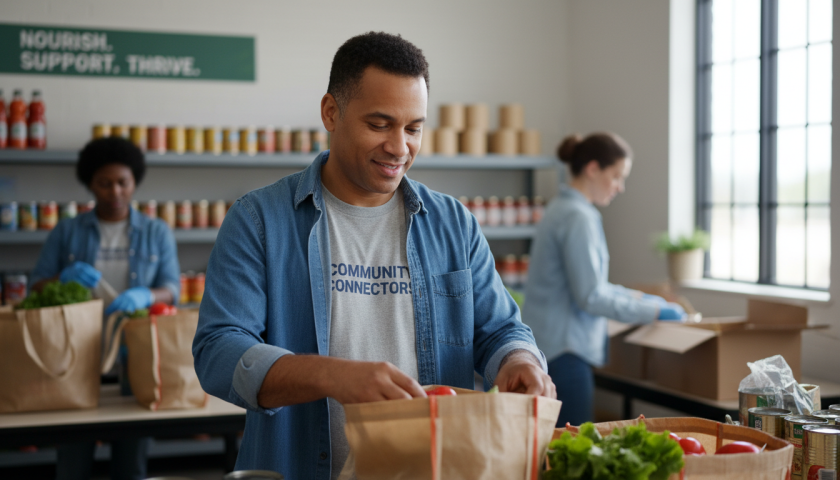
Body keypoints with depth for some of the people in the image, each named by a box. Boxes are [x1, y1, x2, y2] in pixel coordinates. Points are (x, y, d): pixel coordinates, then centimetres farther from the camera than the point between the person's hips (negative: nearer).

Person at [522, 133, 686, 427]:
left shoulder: (562, 207, 15)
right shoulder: (578, 217, -15)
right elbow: (590, 296, -17)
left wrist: (638, 297, 21)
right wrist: (653, 312, -9)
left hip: (547, 345, 10)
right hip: (562, 349, -10)